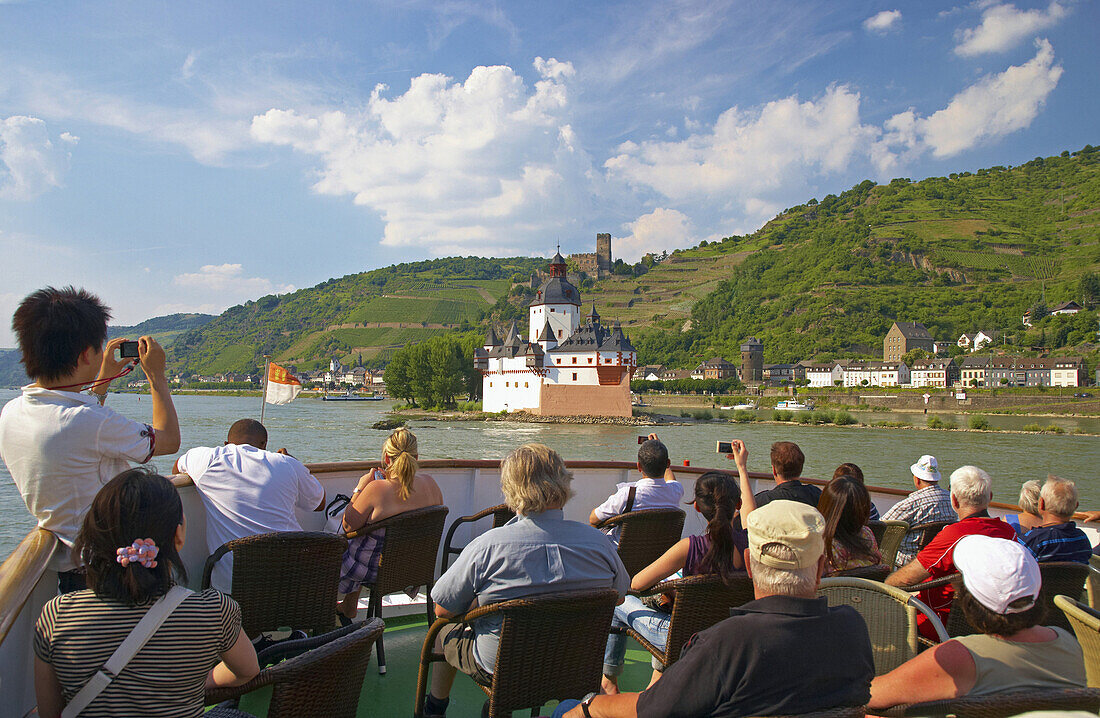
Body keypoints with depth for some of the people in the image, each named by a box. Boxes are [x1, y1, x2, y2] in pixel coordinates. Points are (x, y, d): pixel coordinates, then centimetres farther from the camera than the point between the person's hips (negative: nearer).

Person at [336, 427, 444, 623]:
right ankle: (348, 609, 47)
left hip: (376, 570, -5)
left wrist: (359, 489, -9)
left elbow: (348, 526, -18)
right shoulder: (430, 484, -14)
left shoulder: (377, 489, -29)